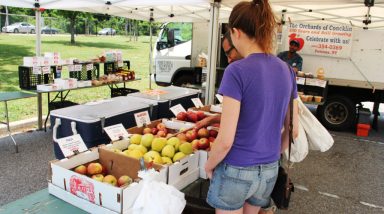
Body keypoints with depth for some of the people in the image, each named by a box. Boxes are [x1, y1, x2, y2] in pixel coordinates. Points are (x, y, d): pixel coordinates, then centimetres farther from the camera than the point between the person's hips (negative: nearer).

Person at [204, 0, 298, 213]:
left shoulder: (237, 71, -20)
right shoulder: (286, 71, 0)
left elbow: (226, 140, -21)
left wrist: (209, 165, -4)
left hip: (236, 170, -6)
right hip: (269, 171, 6)